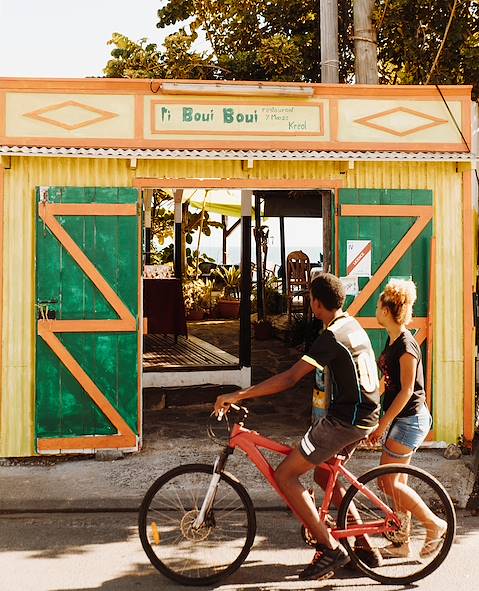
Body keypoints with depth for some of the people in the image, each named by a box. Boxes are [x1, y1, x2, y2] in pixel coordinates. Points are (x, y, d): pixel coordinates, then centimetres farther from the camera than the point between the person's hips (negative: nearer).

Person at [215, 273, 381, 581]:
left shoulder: (332, 336, -18)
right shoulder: (354, 325, 12)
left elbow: (290, 377, -26)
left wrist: (238, 395, -25)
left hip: (345, 419, -10)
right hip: (366, 416, 10)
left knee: (285, 474, -6)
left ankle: (331, 549, -5)